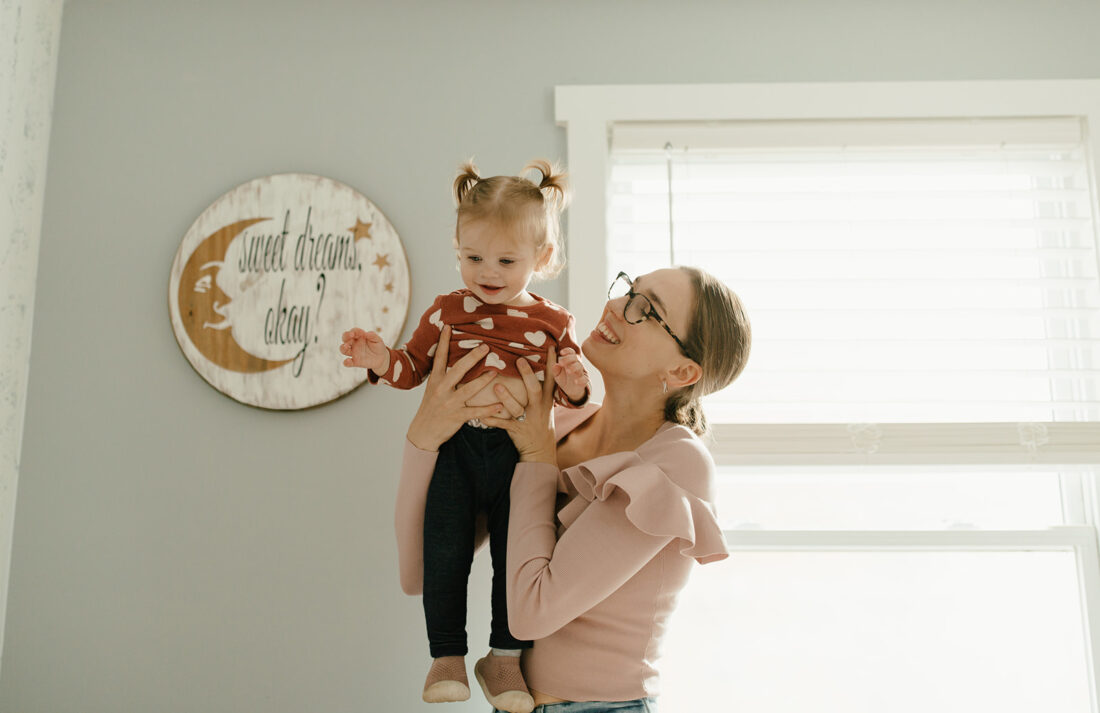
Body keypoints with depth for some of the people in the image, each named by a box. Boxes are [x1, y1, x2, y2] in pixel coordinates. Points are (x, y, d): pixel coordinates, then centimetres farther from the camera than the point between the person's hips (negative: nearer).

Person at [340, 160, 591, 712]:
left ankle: (508, 660, 18)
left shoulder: (554, 323, 6)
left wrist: (574, 387, -14)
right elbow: (413, 367, 13)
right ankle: (447, 657, 13)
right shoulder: (448, 311, 7)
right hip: (455, 447, 0)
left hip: (519, 450, 0)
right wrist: (379, 359, -8)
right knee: (445, 552, -4)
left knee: (514, 553, 1)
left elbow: (566, 396, 9)